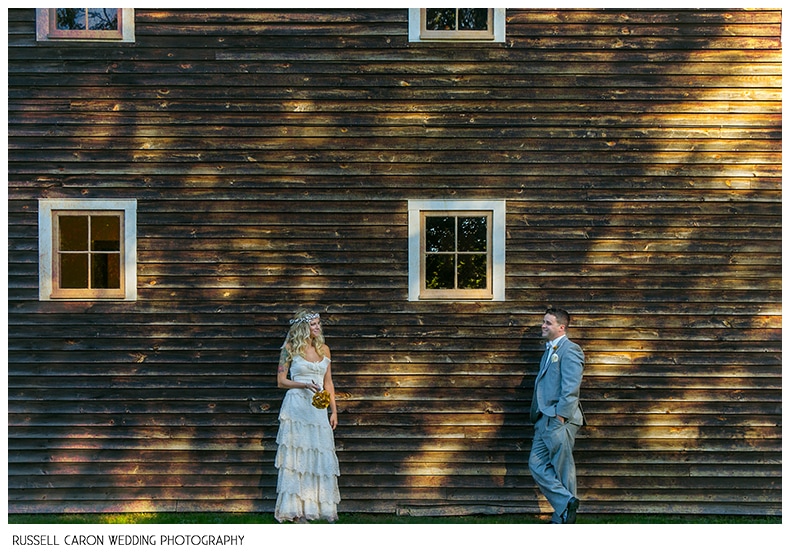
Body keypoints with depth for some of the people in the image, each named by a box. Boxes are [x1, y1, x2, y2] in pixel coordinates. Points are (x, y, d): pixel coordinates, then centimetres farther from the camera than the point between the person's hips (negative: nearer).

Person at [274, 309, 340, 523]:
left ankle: (324, 508, 6)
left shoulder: (324, 349, 12)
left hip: (318, 409, 4)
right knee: (296, 456, -2)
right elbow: (281, 381, -1)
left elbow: (328, 383, 15)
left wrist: (334, 410, 10)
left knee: (321, 456, 1)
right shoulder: (290, 348, 0)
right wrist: (304, 385, -15)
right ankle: (295, 510, 1)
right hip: (296, 407, -4)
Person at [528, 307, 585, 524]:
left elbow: (570, 387, -17)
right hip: (545, 419, 9)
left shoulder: (569, 350, -8)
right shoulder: (549, 351, 22)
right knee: (537, 464, 4)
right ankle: (566, 503, 6)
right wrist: (537, 416, 18)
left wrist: (560, 416, -22)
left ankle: (562, 519, 3)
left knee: (563, 469, -3)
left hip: (560, 420, -9)